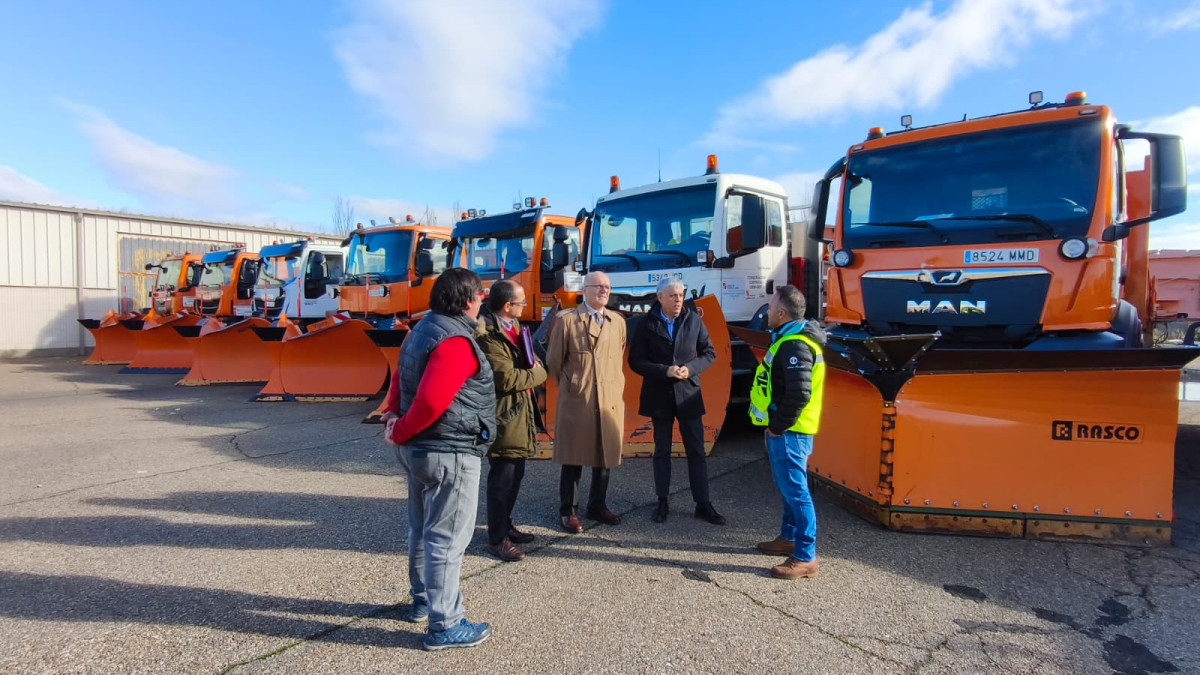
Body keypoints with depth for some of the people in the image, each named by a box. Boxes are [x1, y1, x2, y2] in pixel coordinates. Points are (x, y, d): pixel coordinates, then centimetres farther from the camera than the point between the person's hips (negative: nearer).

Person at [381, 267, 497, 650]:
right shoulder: (455, 341, -21)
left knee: (423, 529, 22)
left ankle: (423, 601, 39)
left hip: (419, 448, 10)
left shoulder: (425, 329, 10)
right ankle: (444, 626, 12)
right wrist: (399, 432, -16)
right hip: (449, 453, -10)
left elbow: (401, 378, 15)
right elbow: (431, 400, -29)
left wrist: (392, 414, 4)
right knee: (448, 537, 1)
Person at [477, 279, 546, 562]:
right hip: (503, 418, -10)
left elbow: (526, 358, 21)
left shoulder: (514, 326, 10)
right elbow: (506, 379, -25)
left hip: (519, 414, 10)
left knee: (515, 474, 19)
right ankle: (497, 539, 13)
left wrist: (534, 363, -2)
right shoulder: (489, 335, -20)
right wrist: (538, 373, -10)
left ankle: (505, 525, 35)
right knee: (502, 477, -1)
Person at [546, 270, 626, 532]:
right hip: (576, 401, -4)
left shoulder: (618, 322, 10)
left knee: (605, 456, 12)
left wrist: (615, 389, 15)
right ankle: (567, 511, 20)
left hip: (611, 402, 4)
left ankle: (597, 506, 29)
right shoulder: (566, 319, -4)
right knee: (573, 458, 6)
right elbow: (554, 361, 2)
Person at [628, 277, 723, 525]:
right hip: (659, 396, -1)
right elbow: (635, 361, -6)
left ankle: (703, 504, 17)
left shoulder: (694, 320, -2)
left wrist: (691, 368, -14)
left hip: (688, 394, 1)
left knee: (696, 451, 6)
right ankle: (662, 502, 23)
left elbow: (709, 353, 4)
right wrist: (665, 371, -19)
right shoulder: (647, 324, -5)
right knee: (662, 451, 11)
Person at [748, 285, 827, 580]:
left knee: (795, 491, -3)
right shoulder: (789, 339, 12)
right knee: (788, 488, 20)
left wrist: (777, 426, -18)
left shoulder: (795, 345, -21)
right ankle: (789, 538, 35)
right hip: (785, 430, 11)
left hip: (788, 432, -11)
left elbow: (799, 393, -29)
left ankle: (806, 558, 6)